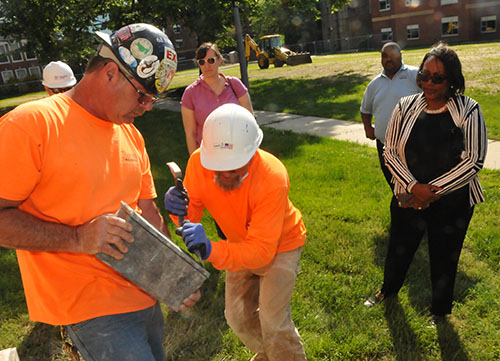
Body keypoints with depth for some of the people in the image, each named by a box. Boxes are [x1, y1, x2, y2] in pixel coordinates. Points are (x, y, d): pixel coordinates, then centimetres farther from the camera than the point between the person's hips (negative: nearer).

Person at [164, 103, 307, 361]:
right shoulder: (198, 161, -26)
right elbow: (192, 214, -17)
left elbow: (262, 250, -40)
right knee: (237, 316, 13)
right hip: (242, 243, 5)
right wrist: (179, 209, -41)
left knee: (273, 321, -8)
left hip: (280, 244, -5)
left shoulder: (272, 177, -39)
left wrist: (210, 250, -56)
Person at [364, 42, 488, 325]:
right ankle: (389, 290, 51)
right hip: (408, 200, 2)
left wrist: (433, 191, -18)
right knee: (399, 249, 20)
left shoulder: (469, 111, -10)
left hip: (452, 205, -2)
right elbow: (390, 152, -4)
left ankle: (440, 310, 43)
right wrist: (414, 186, -17)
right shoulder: (406, 107, -4)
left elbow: (474, 160, -13)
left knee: (444, 258, 16)